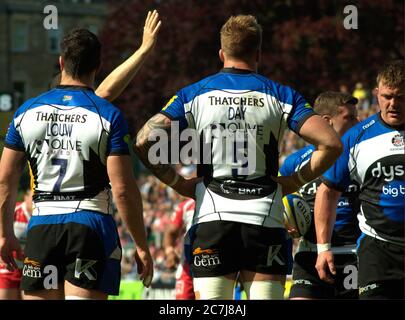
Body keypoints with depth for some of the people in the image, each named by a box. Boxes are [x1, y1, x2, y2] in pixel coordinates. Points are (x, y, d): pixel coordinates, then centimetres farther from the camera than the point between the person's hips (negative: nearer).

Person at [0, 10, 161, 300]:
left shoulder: (27, 112, 5)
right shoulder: (109, 115, -5)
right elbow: (123, 189, -9)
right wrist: (142, 246, -2)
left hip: (42, 225, 3)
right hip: (91, 224, -3)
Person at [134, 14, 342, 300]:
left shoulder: (194, 94, 6)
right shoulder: (280, 95, 5)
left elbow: (145, 141, -5)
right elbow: (331, 144, -5)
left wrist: (177, 182, 7)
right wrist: (295, 181, 8)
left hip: (211, 216, 0)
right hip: (265, 220, 0)